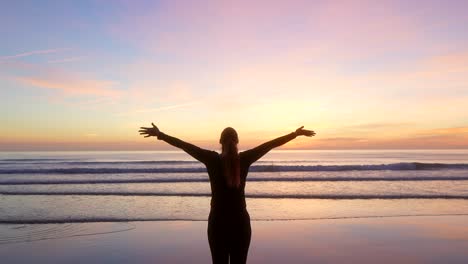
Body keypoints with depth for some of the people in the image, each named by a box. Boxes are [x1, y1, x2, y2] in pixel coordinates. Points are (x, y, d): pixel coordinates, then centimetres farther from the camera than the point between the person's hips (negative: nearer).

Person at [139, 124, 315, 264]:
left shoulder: (213, 159, -9)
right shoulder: (244, 159, -6)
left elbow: (185, 145, -5)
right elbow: (272, 144, 0)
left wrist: (160, 134, 3)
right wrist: (296, 134, 7)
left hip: (218, 221, -1)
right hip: (241, 221, 1)